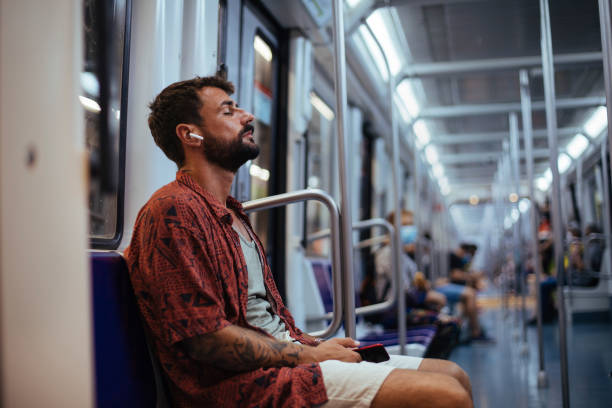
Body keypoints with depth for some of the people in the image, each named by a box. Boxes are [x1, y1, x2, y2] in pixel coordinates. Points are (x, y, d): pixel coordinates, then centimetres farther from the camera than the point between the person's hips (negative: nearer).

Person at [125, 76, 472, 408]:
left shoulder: (232, 213, 22)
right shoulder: (174, 209, -11)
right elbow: (206, 338, -19)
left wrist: (317, 346, 5)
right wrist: (309, 354, -11)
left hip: (286, 354, 10)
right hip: (246, 380, -10)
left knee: (454, 376, 5)